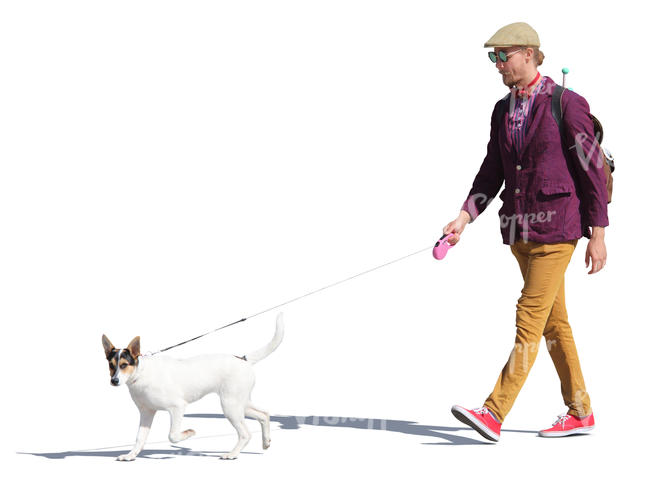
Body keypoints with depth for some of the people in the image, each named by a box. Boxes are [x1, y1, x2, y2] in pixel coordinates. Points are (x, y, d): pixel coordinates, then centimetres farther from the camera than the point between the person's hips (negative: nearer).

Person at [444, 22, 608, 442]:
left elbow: (592, 170, -8)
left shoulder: (567, 105, -8)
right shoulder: (503, 111, 12)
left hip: (556, 230, -8)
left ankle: (494, 414, -17)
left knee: (530, 317, -11)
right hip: (519, 232, 8)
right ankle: (580, 413, 20)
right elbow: (492, 172, 13)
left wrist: (598, 235, -9)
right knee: (554, 323, 12)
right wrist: (465, 216, -2)